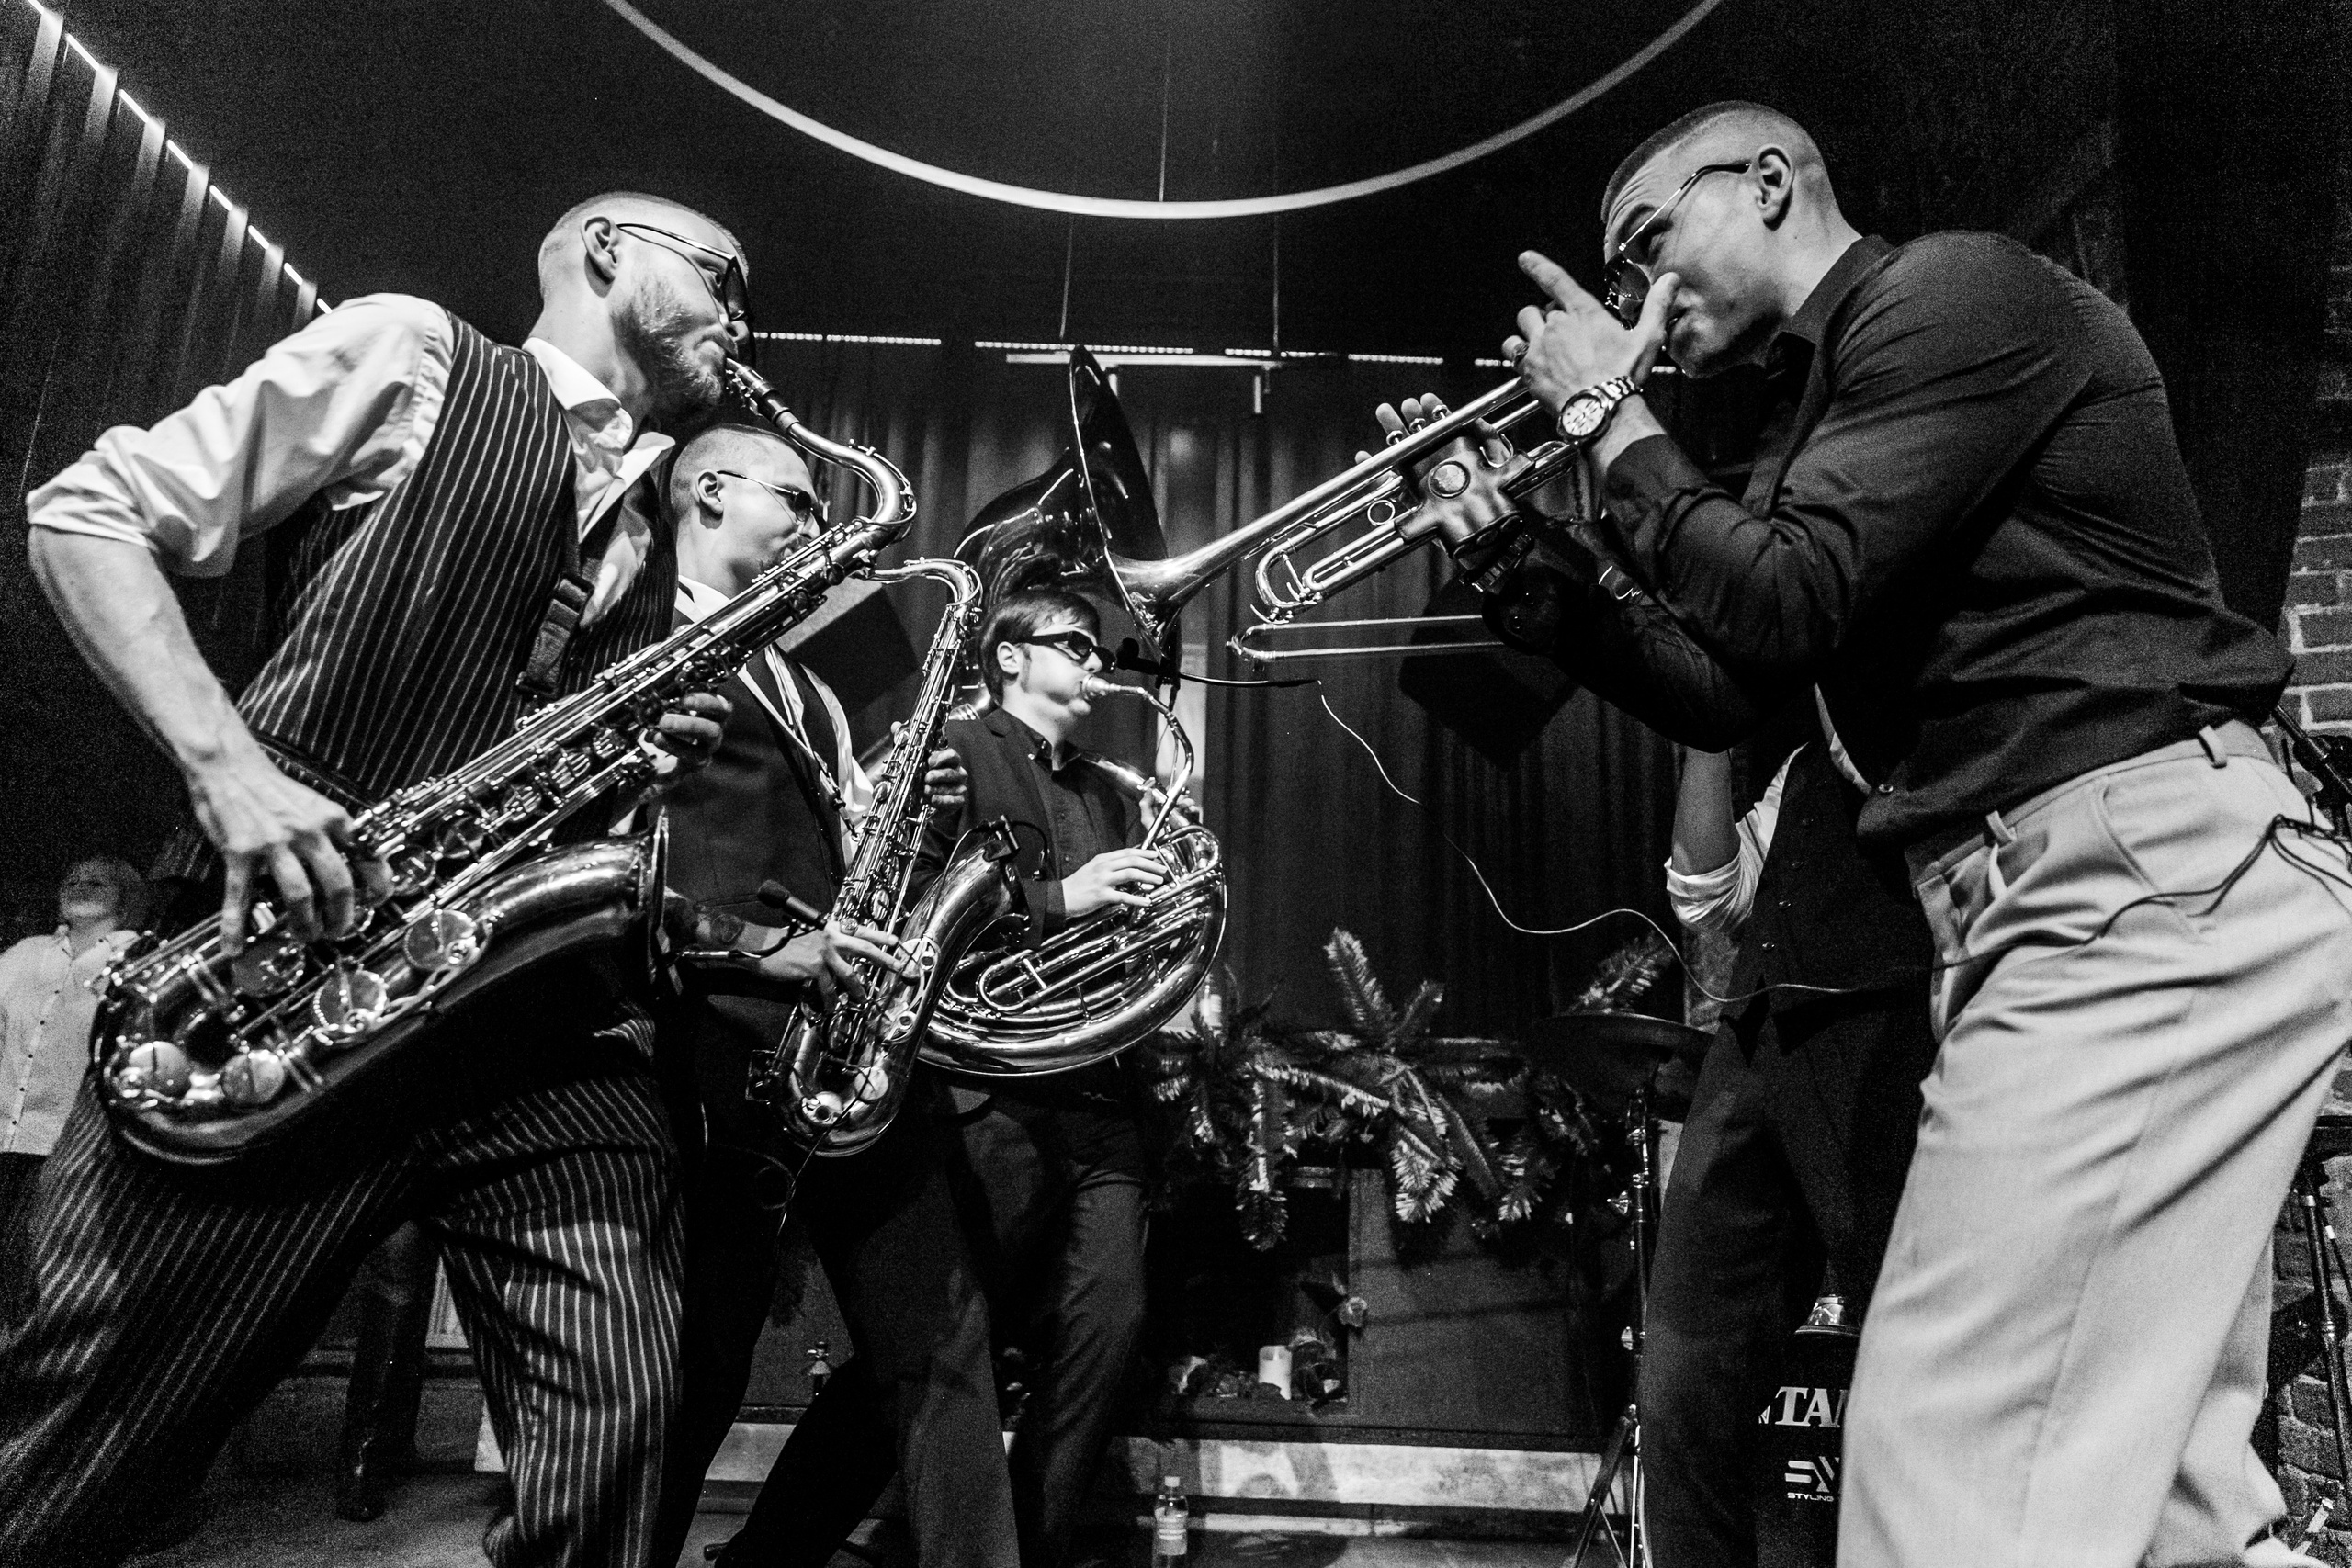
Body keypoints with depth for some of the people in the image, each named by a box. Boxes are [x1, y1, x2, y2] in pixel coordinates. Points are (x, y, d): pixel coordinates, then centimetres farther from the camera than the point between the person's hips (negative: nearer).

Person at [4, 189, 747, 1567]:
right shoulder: (412, 354, 6)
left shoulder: (653, 552, 22)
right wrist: (225, 759, -12)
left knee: (611, 1440, -7)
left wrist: (655, 760, 2)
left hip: (543, 1015, 5)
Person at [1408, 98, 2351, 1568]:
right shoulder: (1825, 408, 23)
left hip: (2147, 889, -10)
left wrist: (1607, 413, -3)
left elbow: (1786, 608, -17)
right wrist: (1523, 564, 12)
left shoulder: (1953, 289, -5)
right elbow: (1728, 689, 20)